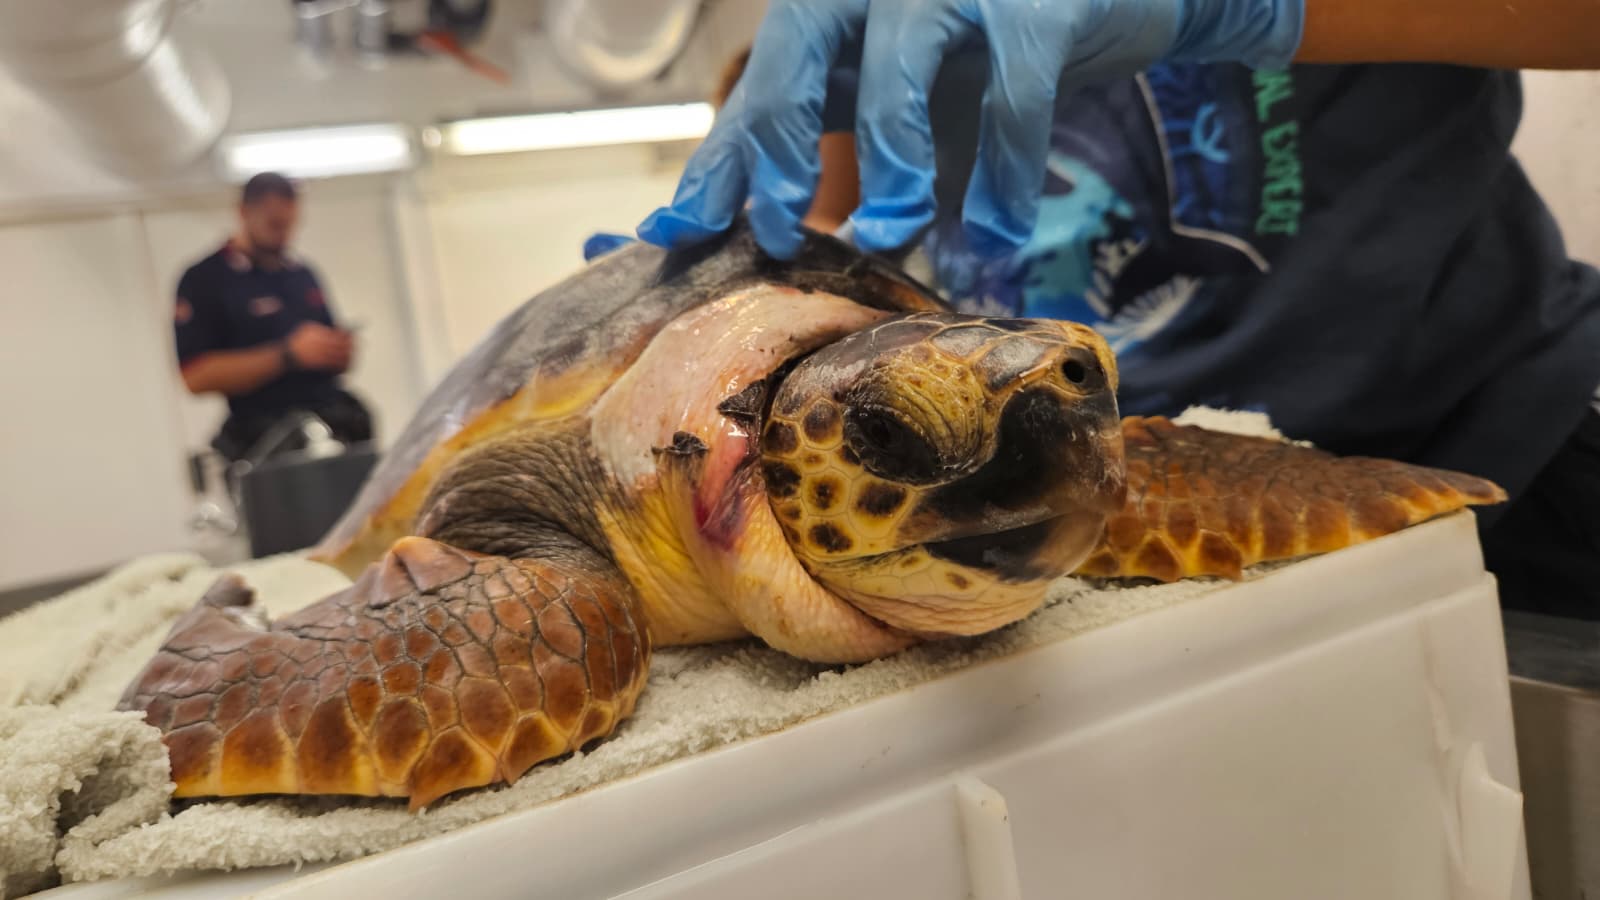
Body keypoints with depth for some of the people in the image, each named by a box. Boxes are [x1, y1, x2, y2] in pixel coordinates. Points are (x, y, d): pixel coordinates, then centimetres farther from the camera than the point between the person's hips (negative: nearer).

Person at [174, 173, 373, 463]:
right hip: (268, 441, -5)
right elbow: (196, 375, -10)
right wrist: (288, 355, -15)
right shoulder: (204, 280, 1)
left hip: (338, 426, 5)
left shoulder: (303, 275, 19)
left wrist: (339, 353, 1)